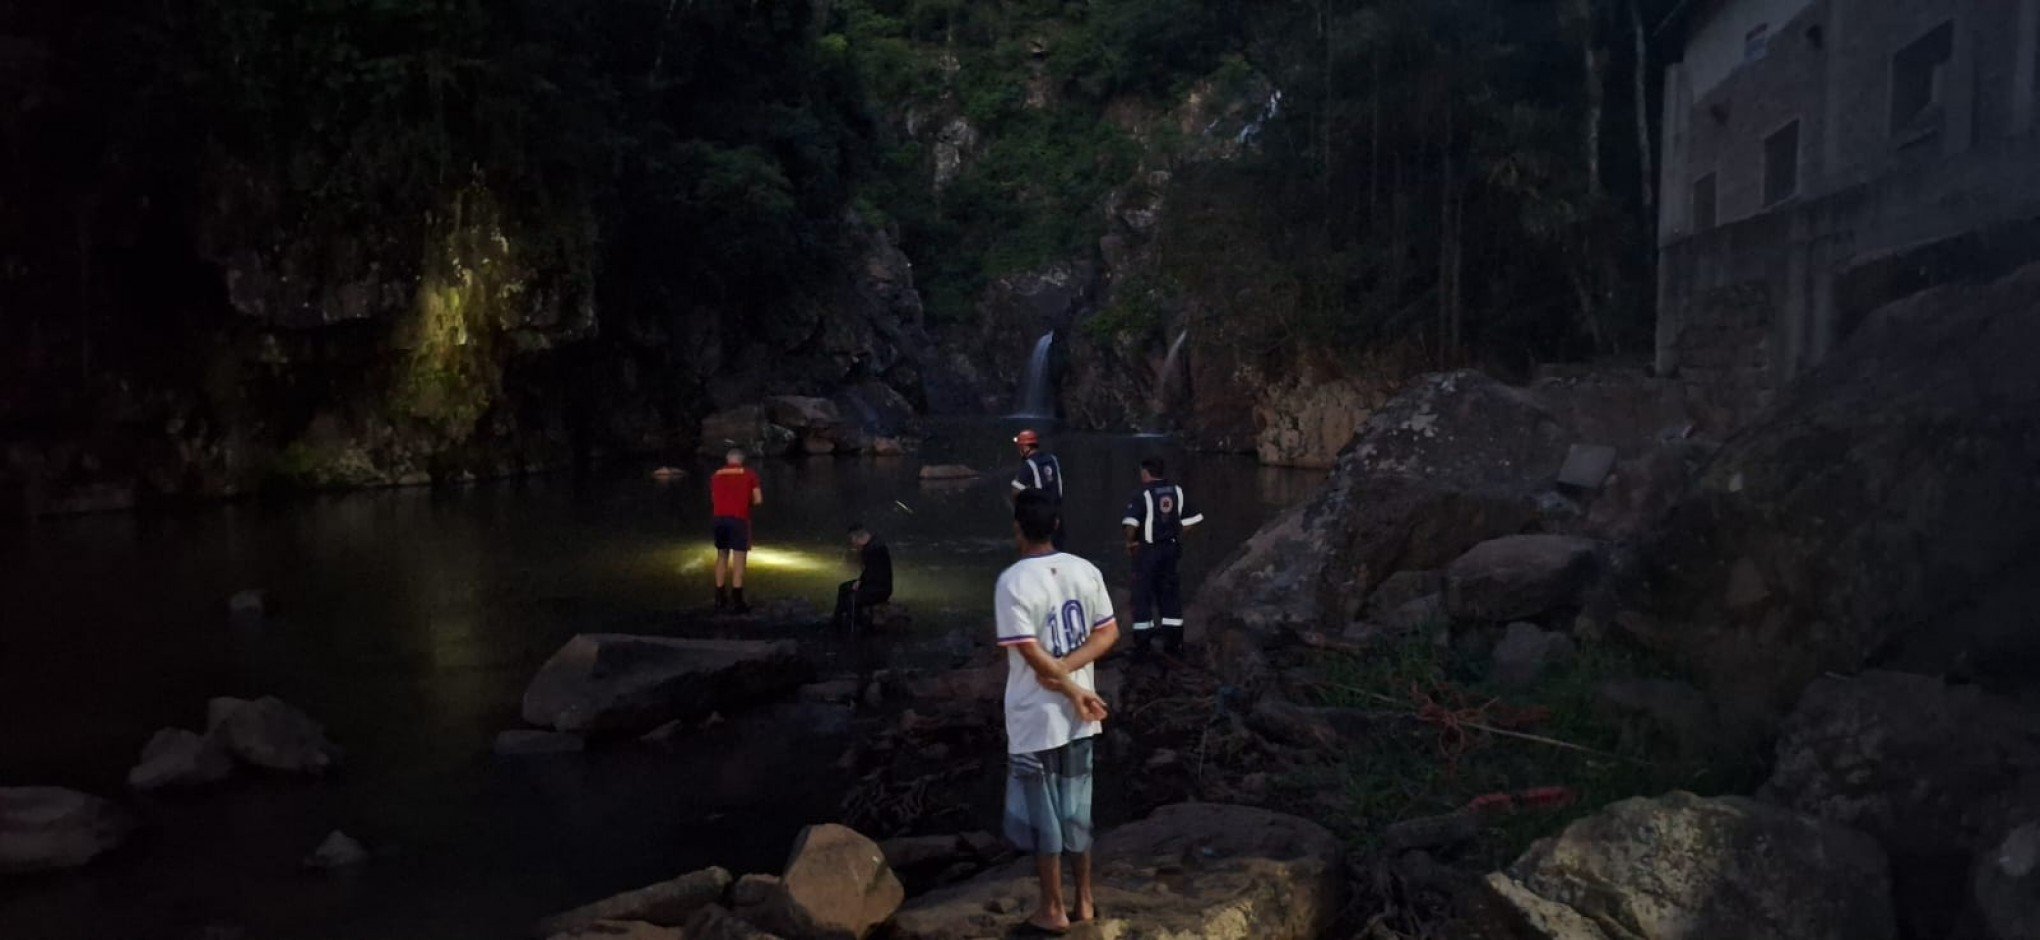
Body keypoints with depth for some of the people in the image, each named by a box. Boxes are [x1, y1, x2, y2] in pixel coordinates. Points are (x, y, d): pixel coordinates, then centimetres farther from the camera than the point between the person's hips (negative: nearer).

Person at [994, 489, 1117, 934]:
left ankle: (1053, 909, 20)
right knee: (1077, 808, 18)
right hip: (1077, 717, 6)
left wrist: (1073, 691, -10)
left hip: (1035, 719, -5)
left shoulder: (1013, 582, -19)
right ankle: (1083, 901, 28)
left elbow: (1033, 655, -21)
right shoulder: (1086, 571, -1)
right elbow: (1109, 633, 0)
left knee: (1042, 814, 9)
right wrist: (1067, 671, -9)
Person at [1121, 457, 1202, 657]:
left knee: (1143, 594, 6)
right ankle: (1173, 641, 16)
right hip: (1172, 548, 5)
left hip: (1147, 550, -5)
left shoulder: (1143, 495, -13)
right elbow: (1190, 520, 6)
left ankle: (1142, 640, 9)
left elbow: (1131, 523, -23)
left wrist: (1130, 542, -7)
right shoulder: (1177, 492, 4)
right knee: (1170, 593, 13)